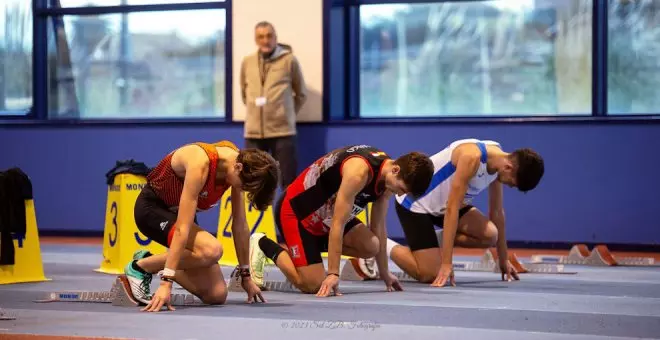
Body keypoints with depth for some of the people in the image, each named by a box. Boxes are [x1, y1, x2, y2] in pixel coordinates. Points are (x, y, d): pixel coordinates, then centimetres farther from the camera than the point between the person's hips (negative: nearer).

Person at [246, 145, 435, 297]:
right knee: (314, 285, -14)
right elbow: (338, 224, -32)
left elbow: (379, 227, 4)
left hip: (325, 213, 8)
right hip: (296, 210, -8)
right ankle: (263, 245, 5)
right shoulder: (359, 171, -33)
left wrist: (385, 274, 8)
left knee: (370, 246, -15)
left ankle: (315, 245, 8)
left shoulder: (388, 174, -7)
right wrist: (333, 273, -32)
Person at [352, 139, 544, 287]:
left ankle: (434, 242, 8)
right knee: (430, 275, -15)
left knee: (489, 235, -14)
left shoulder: (499, 159, -6)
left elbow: (497, 212, 6)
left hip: (440, 203, 8)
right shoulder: (472, 157, -31)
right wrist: (446, 264, -32)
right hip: (414, 203, -8)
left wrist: (503, 260, 10)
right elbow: (452, 209, -31)